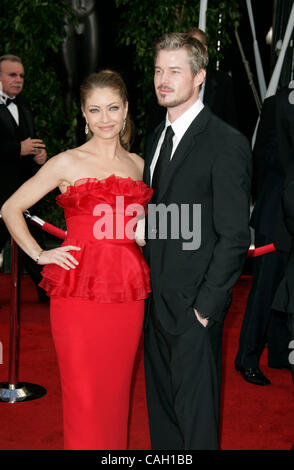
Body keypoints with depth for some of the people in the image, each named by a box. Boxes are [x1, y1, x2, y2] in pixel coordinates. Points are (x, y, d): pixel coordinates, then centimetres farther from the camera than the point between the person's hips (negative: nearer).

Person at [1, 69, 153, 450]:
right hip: (79, 291, -4)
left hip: (128, 293, 4)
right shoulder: (67, 163, 0)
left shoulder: (138, 164, 14)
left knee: (116, 391, 11)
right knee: (84, 395, 0)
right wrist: (40, 255, -3)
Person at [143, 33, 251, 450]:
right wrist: (146, 284, 7)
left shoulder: (226, 143, -13)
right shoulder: (156, 138, 12)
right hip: (156, 301, 7)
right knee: (160, 404, 18)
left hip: (194, 305, -7)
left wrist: (206, 305, -16)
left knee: (196, 412, 5)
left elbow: (235, 235, -15)